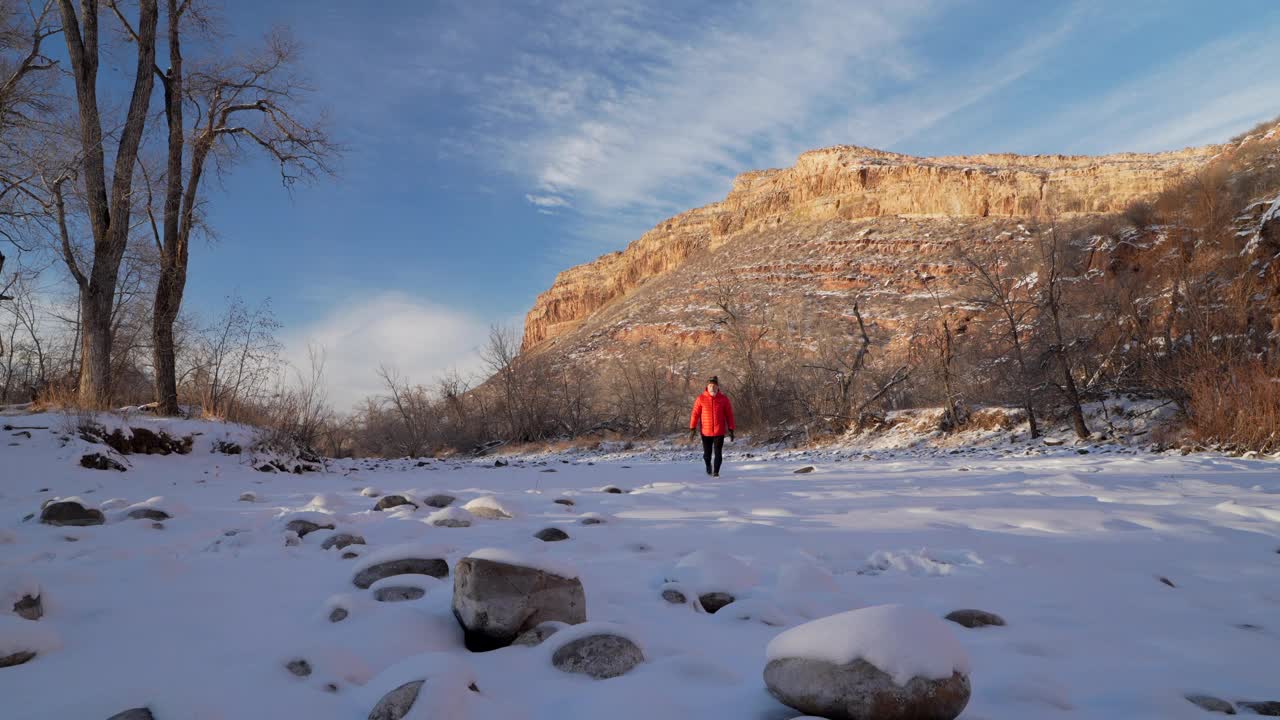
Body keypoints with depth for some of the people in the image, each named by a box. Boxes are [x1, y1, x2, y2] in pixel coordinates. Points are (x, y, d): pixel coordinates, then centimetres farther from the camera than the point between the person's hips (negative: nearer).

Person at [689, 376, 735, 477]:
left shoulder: (723, 398, -2)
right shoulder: (701, 398, -4)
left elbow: (729, 415, 2)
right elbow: (695, 414, -3)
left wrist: (731, 429, 0)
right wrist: (692, 428, -7)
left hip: (719, 431, 0)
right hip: (705, 431, 0)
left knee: (717, 453, -3)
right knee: (707, 453, 11)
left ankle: (716, 471, 10)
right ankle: (708, 465, 40)